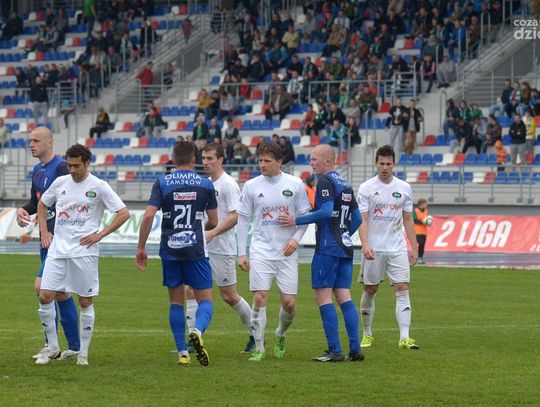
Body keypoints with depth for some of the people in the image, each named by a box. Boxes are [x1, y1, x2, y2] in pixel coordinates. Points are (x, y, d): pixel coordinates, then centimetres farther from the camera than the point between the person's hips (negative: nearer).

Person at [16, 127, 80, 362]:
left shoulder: (60, 167, -13)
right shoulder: (37, 171, 14)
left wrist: (54, 233, -21)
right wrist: (23, 210, 2)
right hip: (47, 237, 9)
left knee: (41, 287, -14)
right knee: (60, 292, 10)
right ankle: (74, 347, 14)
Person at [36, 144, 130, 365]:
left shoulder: (99, 187, -4)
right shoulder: (60, 183, 8)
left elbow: (124, 213, -4)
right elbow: (42, 205, 25)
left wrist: (100, 235, -8)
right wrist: (44, 231, 13)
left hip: (84, 251, -4)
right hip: (57, 248, 4)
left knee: (86, 301, 1)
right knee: (45, 296, -6)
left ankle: (83, 353, 9)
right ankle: (52, 348, 7)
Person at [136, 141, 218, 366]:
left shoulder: (162, 183, -1)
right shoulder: (205, 184, 1)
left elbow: (148, 216, -10)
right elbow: (213, 222, 7)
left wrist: (141, 248, -2)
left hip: (170, 250, 1)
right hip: (196, 250, -1)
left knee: (176, 302, 11)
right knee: (205, 300, 5)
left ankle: (182, 353, 7)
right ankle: (197, 331, -27)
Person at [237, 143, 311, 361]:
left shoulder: (295, 185, 1)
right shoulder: (251, 186, 2)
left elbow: (305, 215, 7)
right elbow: (243, 220, 6)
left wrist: (296, 238, -10)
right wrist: (241, 253, 1)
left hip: (287, 253, 0)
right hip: (261, 251, 0)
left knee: (289, 302, -2)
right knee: (259, 298, -11)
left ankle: (280, 335, 29)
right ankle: (259, 348, -1)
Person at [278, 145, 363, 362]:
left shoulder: (326, 181, -9)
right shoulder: (346, 184, 17)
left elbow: (326, 212, -21)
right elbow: (357, 219, 19)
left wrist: (297, 221, -15)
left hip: (327, 248, -8)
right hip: (345, 247, 8)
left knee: (323, 296, -6)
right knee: (344, 296, 7)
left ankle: (335, 350, -10)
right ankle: (355, 349, 1)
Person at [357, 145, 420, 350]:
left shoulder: (404, 188, 7)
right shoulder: (366, 188, -3)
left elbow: (407, 220, 13)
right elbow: (361, 220, -9)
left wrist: (414, 247, 8)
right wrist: (365, 245, -23)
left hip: (397, 248, 2)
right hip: (374, 248, -2)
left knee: (402, 289, -9)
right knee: (370, 291, 6)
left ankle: (404, 337, -15)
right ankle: (367, 335, 22)